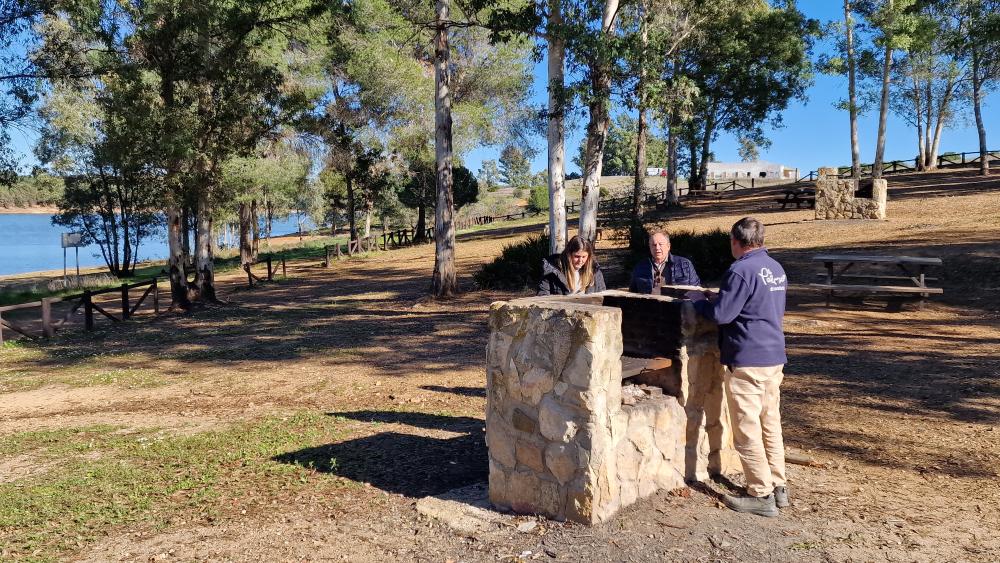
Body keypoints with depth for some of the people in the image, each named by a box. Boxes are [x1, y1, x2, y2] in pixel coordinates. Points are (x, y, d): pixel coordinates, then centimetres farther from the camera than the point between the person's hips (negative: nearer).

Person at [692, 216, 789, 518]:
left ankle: (761, 495, 5)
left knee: (747, 430, 0)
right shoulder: (777, 269, 12)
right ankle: (778, 486, 25)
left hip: (748, 360, -9)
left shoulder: (741, 270, -17)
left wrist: (701, 302, 1)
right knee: (771, 424, 17)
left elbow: (720, 314, -20)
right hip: (775, 357, 9)